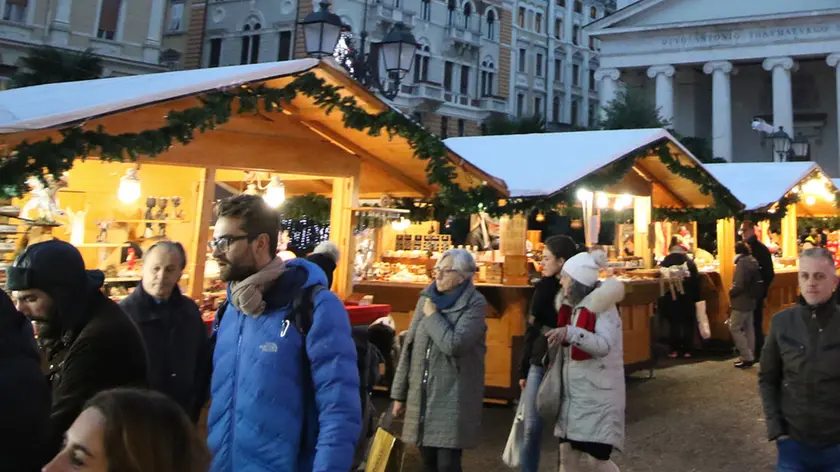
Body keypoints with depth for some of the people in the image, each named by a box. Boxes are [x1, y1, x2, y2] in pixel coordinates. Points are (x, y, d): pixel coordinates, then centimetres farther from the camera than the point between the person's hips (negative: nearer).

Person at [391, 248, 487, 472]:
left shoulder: (474, 304, -8)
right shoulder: (427, 299, 7)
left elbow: (453, 345, -23)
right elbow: (409, 347, 9)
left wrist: (432, 315, -9)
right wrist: (399, 393, 10)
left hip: (453, 397, -5)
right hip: (421, 394, 5)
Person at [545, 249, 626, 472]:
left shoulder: (603, 306, -12)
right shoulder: (572, 306, 11)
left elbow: (604, 345, -27)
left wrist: (570, 333, -36)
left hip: (597, 398, -8)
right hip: (573, 396, 8)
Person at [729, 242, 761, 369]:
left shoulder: (742, 262, -19)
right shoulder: (753, 261, 10)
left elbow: (739, 285, -23)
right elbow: (755, 281, 15)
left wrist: (731, 293, -7)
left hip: (741, 301, -10)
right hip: (750, 300, 10)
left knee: (734, 328, -4)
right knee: (748, 328, 12)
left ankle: (747, 357, -5)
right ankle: (749, 356, 17)